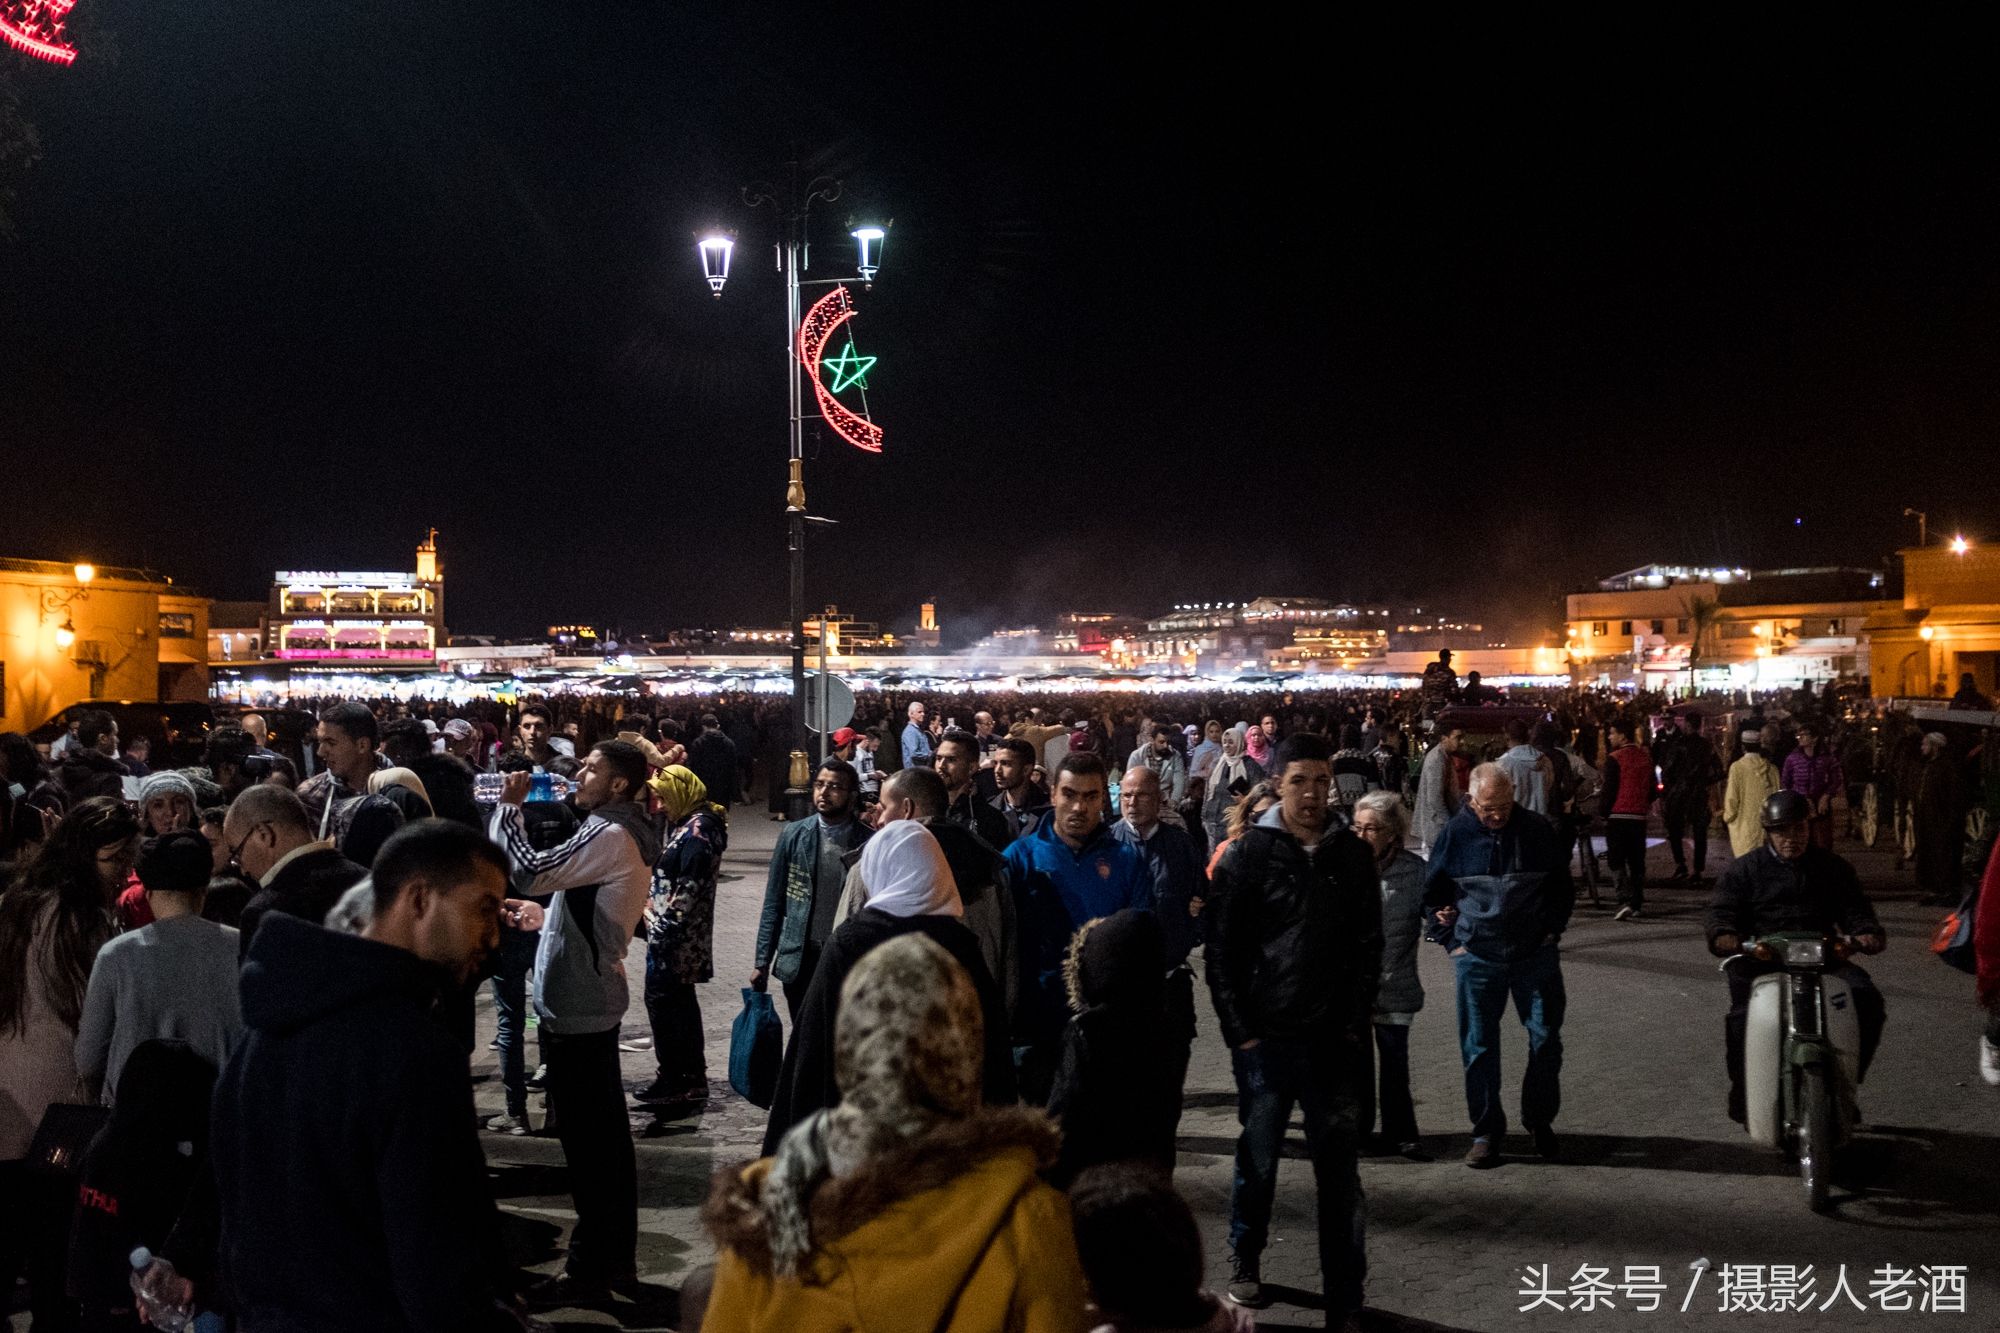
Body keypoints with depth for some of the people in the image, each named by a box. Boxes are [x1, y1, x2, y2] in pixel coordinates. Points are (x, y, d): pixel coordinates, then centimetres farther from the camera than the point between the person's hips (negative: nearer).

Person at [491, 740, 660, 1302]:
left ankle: (591, 1266, 6)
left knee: (587, 1140, -3)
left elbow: (530, 872, -25)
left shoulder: (610, 837, -18)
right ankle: (616, 1254, 26)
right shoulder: (621, 834, 14)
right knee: (605, 1134, 16)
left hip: (575, 1004, -10)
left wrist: (509, 806, -14)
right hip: (593, 997, 10)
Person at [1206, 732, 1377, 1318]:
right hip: (1266, 1038, -2)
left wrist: (1355, 1024, 0)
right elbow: (1221, 952, -3)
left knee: (1340, 1167, 5)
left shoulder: (1353, 854, 5)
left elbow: (1368, 946, 8)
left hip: (1334, 1041, 2)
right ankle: (1244, 1263, 32)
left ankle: (1345, 1298, 15)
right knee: (1257, 1158, 11)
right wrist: (1241, 1032, -7)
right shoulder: (1247, 855, -3)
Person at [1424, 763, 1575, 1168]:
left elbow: (1563, 887, 12)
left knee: (1546, 1039, 5)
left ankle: (1540, 1121, 25)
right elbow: (1432, 891, 9)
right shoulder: (1456, 834, -4)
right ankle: (1486, 1132, 15)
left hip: (1536, 956, 1)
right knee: (1479, 1047, 4)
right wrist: (1452, 937, 4)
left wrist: (1552, 930, 6)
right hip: (1478, 958, 0)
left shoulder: (1538, 830, -2)